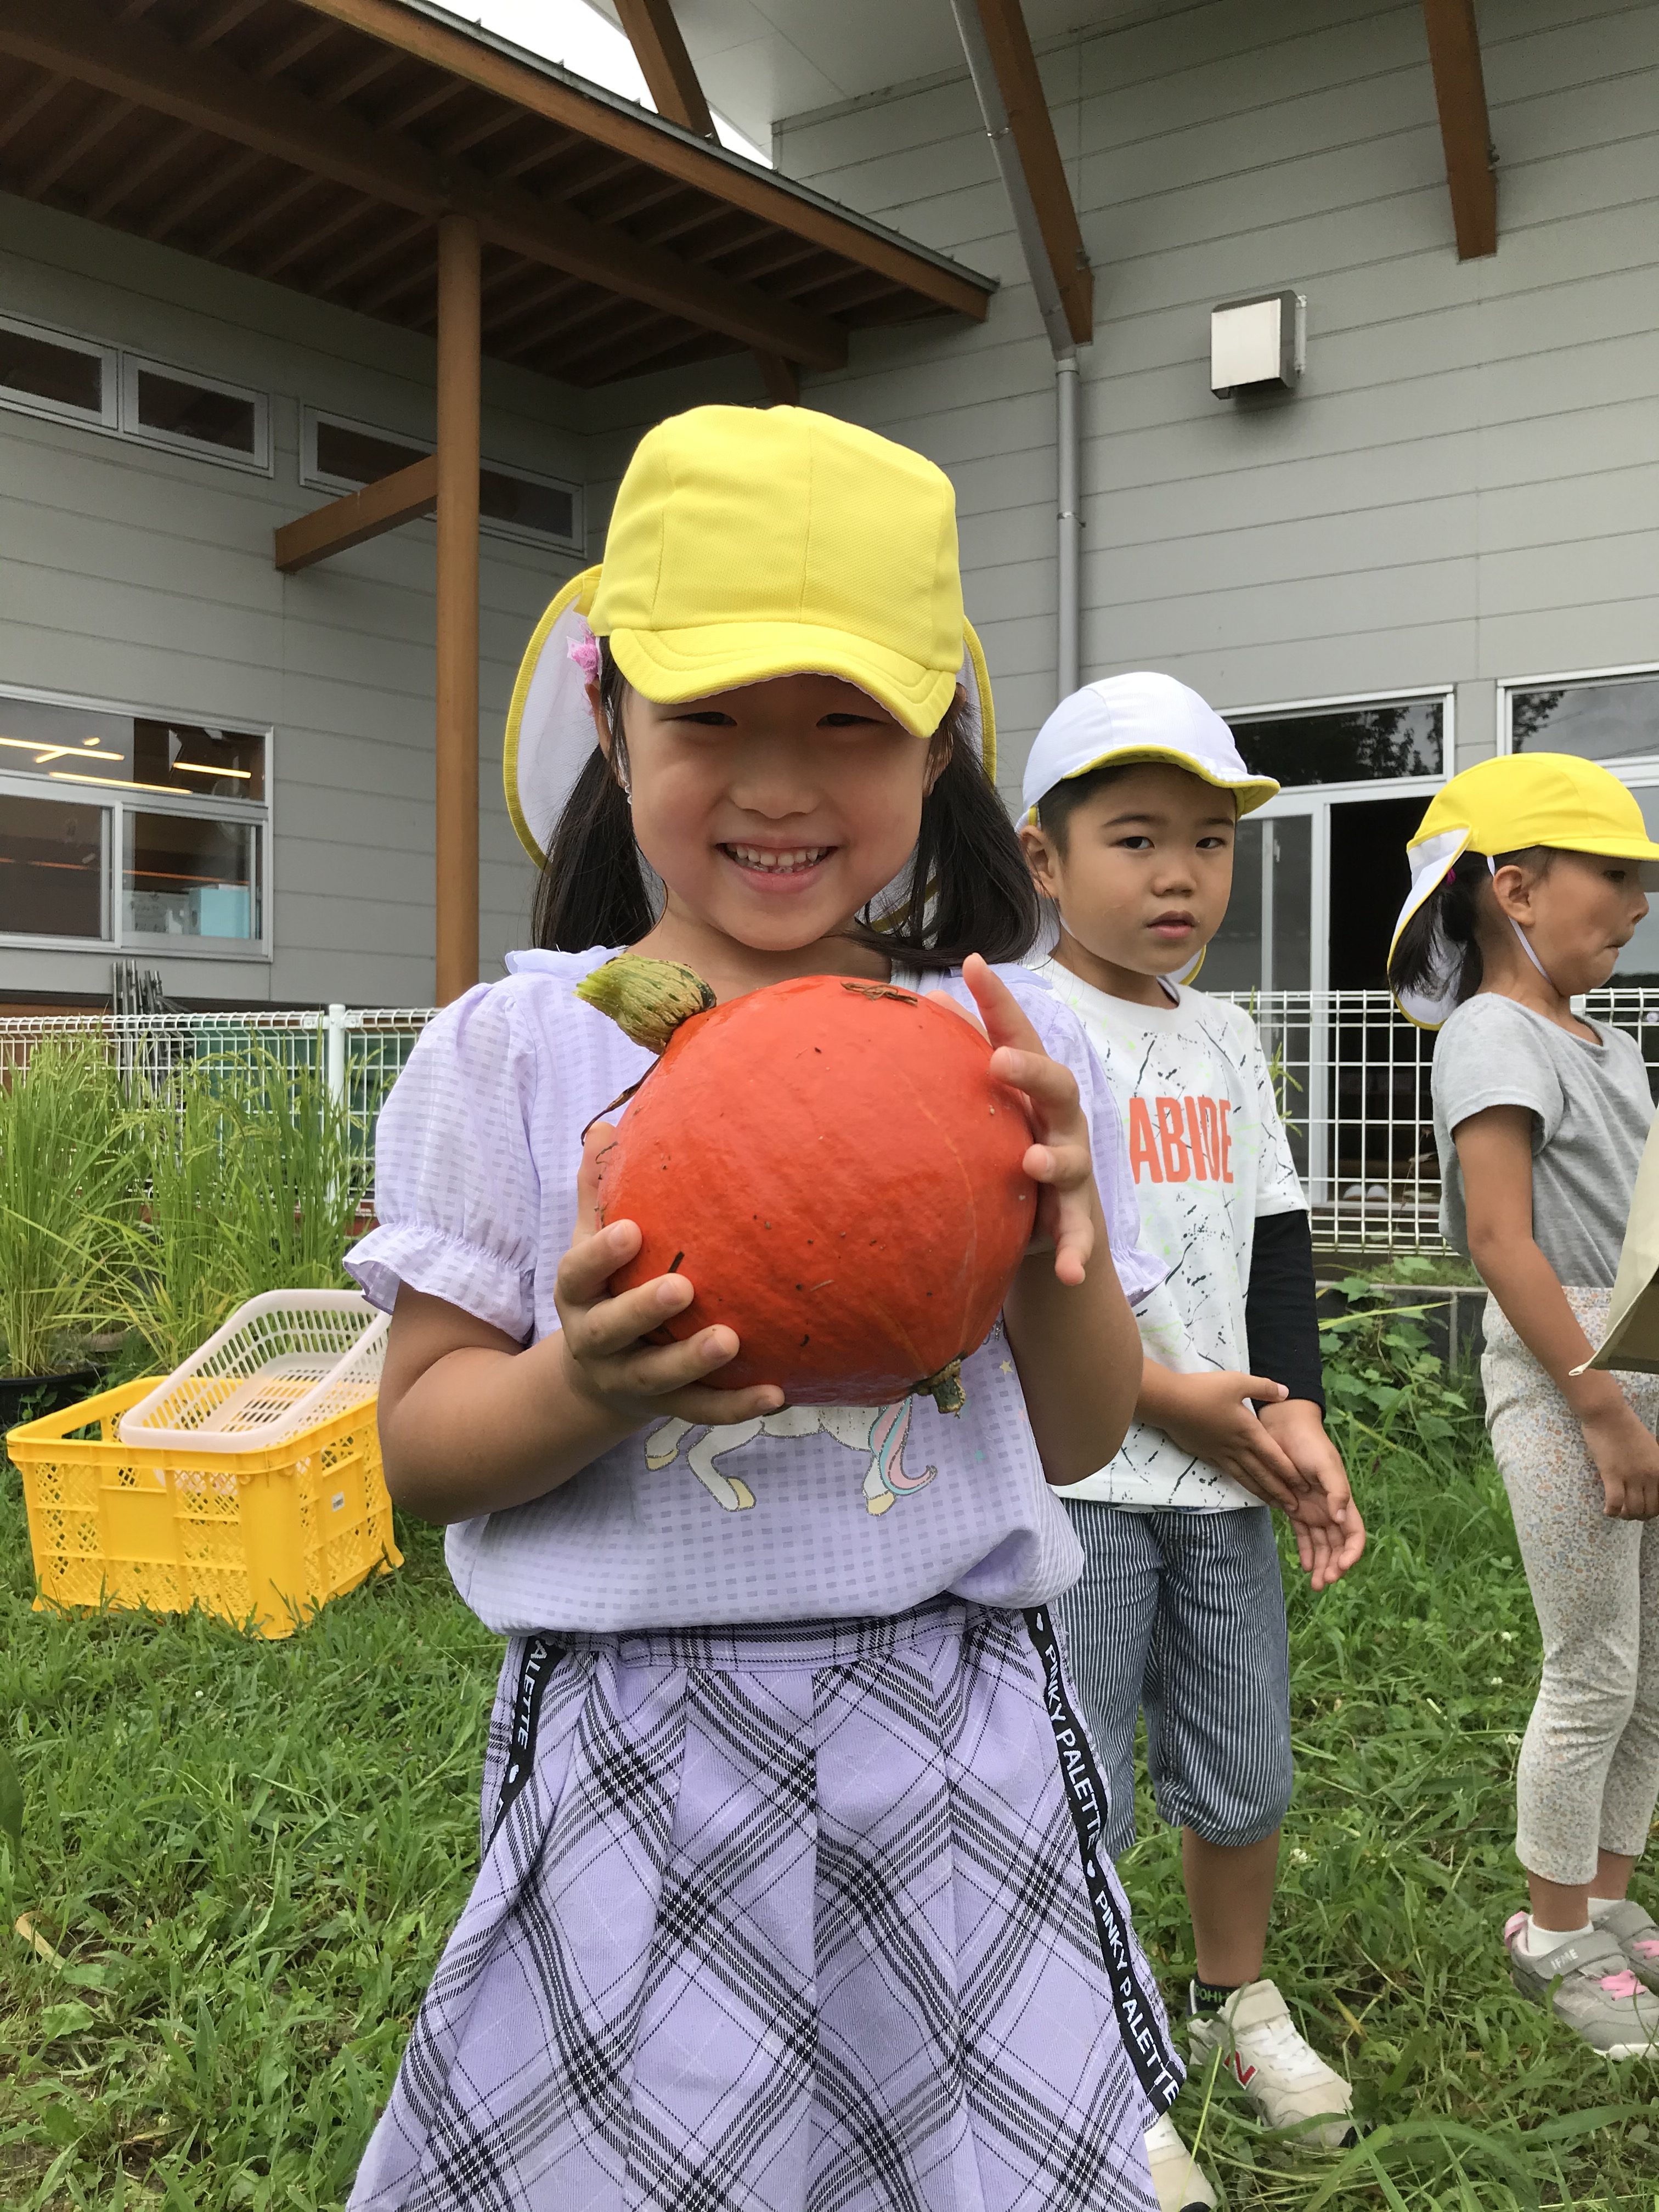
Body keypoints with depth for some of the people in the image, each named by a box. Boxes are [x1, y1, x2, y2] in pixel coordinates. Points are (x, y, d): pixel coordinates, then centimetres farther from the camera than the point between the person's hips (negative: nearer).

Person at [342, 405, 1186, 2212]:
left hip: (960, 1748, 2)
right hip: (638, 1764, -1)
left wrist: (1059, 1241, -15)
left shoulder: (1014, 1046, 0)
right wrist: (592, 1380, -23)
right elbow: (418, 1448, -2)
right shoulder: (520, 1048, -5)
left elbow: (1077, 1442, 5)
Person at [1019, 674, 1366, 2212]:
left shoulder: (1224, 1042, 12)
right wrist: (1162, 1393, -16)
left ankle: (1235, 1998, 43)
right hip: (1071, 1476, -6)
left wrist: (1296, 1417, -1)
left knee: (1245, 1775, 17)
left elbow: (1274, 1244, 13)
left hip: (1225, 1473, 6)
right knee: (1079, 1798, 4)